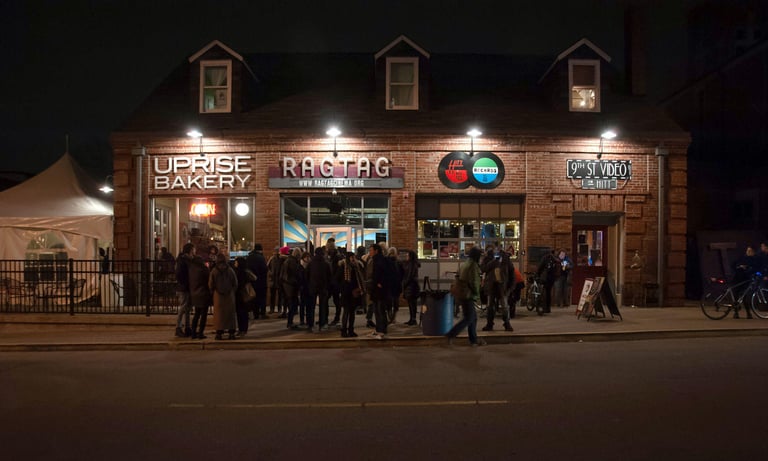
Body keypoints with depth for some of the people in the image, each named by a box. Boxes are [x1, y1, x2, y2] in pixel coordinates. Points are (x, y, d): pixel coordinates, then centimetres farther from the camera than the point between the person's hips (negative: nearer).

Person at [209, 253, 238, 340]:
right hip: (230, 294, 1)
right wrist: (233, 292, 13)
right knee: (230, 313, 7)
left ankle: (219, 332, 4)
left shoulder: (214, 271, -7)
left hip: (218, 295, -1)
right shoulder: (230, 270, -4)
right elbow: (235, 283, 1)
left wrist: (213, 292, 14)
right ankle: (231, 332, 7)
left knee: (219, 313, 6)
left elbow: (210, 284, -1)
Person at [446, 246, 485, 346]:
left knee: (473, 318, 15)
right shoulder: (473, 265, -15)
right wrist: (477, 293, -9)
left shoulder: (464, 264, 14)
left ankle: (473, 340, 20)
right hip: (469, 295, -10)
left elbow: (459, 278, 20)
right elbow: (473, 281, -22)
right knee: (468, 318, -6)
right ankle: (451, 335, -9)